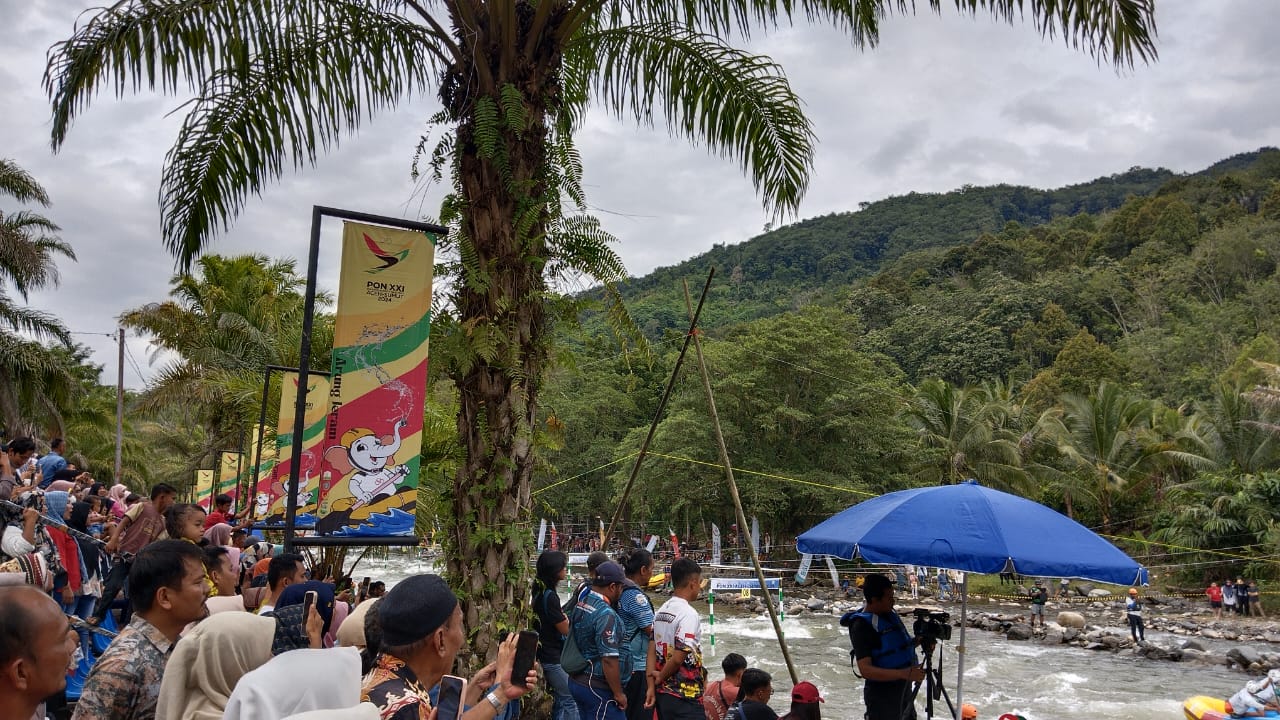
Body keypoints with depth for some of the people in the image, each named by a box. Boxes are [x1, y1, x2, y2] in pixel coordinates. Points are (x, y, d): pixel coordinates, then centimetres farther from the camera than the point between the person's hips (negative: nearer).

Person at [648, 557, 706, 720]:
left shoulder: (661, 611, 8)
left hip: (662, 693, 8)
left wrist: (652, 685, 5)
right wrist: (660, 677, -5)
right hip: (685, 696, -8)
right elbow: (678, 657, -21)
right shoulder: (689, 614, -17)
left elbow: (652, 650, 6)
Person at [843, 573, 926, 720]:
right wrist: (904, 673, -36)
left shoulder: (888, 614, 4)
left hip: (904, 690, 8)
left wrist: (919, 640, -2)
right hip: (882, 697, -8)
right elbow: (866, 670, -28)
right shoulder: (862, 625, -21)